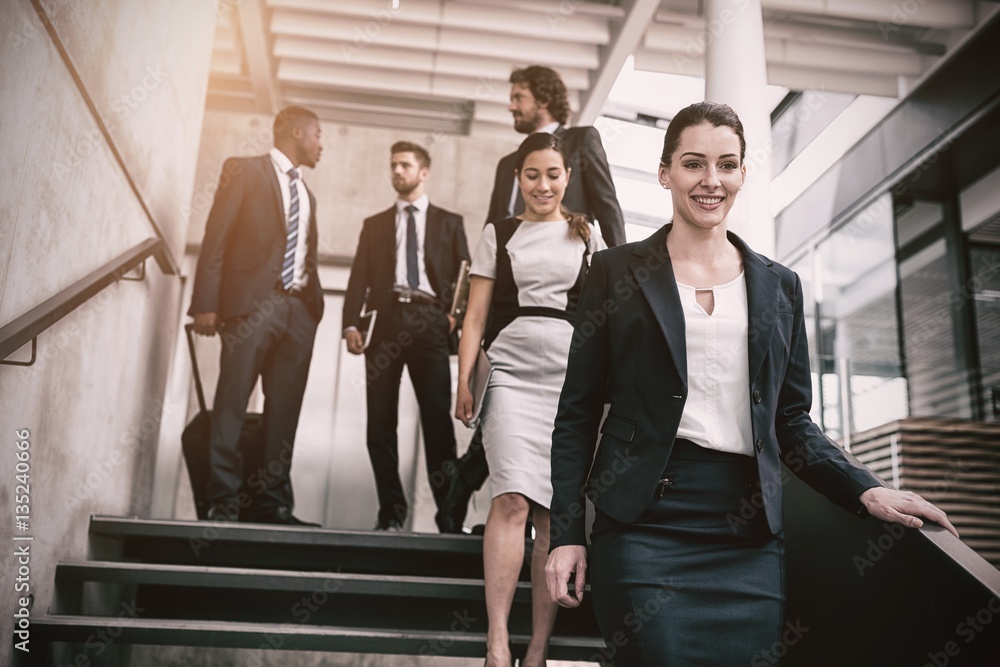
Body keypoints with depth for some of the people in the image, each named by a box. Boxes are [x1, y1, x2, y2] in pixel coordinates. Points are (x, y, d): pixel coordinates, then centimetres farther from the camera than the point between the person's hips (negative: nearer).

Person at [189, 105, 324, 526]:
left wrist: (314, 303, 9)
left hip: (299, 307, 6)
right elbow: (216, 238, -4)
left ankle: (273, 502, 7)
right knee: (232, 403, -5)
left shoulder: (306, 194, 24)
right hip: (252, 302, -6)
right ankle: (223, 500, 0)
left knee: (284, 410, 3)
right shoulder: (244, 171, 4)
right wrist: (206, 303, -12)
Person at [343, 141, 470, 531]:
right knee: (380, 419, -1)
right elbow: (359, 277, 11)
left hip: (428, 322, -2)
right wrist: (351, 323, -4)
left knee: (437, 416, -9)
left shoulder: (449, 222, 17)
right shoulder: (375, 224, 21)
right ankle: (391, 510, 6)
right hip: (385, 321, 2)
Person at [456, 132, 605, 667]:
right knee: (512, 499, -16)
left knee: (557, 511, 1)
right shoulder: (498, 234, 13)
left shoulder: (585, 236, 14)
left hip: (572, 377, 1)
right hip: (512, 375, -1)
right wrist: (463, 381, -2)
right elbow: (476, 314, 8)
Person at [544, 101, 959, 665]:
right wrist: (567, 534, -4)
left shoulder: (779, 285, 13)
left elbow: (791, 421, 15)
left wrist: (866, 491, -1)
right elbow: (578, 413, 3)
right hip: (646, 523, -3)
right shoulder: (618, 272, 4)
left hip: (750, 534, 3)